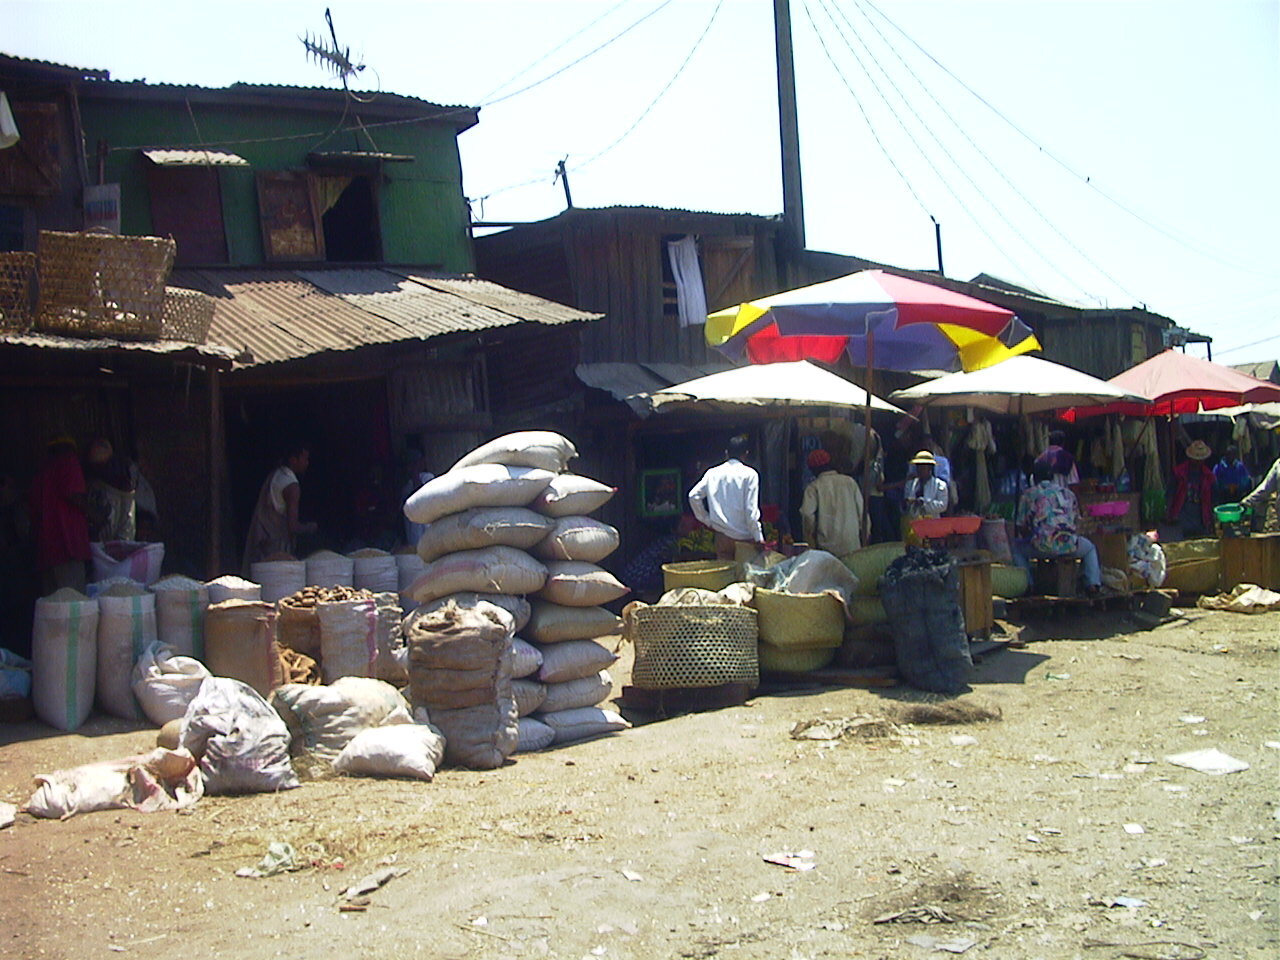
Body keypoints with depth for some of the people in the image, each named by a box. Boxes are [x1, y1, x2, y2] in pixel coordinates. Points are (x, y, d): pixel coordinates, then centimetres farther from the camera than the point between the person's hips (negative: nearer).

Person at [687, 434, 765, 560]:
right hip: (743, 536, -4)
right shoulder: (749, 474, -7)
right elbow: (751, 509, -12)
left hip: (721, 535, 4)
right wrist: (758, 537, -8)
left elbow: (694, 496, 1)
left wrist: (707, 520, 10)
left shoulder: (713, 473, 5)